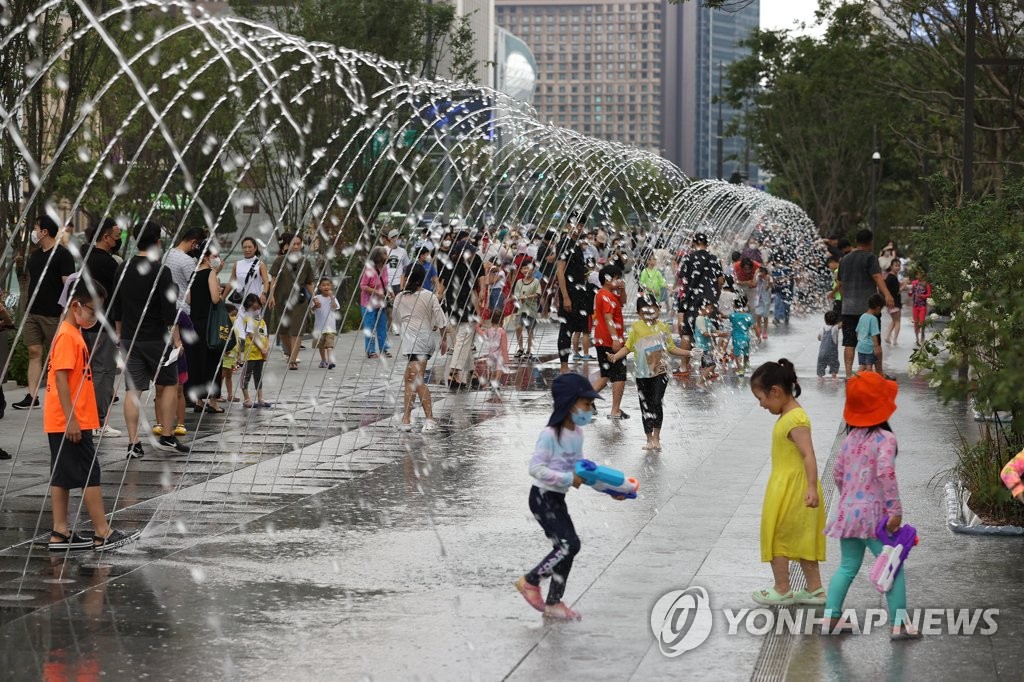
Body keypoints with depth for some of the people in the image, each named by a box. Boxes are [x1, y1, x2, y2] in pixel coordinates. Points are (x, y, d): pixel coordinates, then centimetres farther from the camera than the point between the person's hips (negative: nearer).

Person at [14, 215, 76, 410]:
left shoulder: (62, 255, -8)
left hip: (53, 314, -7)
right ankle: (32, 396, 2)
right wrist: (28, 307, 16)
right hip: (33, 313, 7)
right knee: (34, 352, 2)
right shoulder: (35, 255, 15)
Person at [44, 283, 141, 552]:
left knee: (62, 476, 9)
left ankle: (60, 533, 12)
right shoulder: (68, 336, -15)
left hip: (67, 422, 10)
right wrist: (71, 420, -24)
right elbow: (60, 378, -21)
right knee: (90, 474, -6)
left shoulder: (73, 334, 16)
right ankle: (102, 534, -3)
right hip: (70, 423, -10)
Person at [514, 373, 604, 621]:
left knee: (566, 548, 9)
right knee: (569, 545, -16)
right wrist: (568, 479, -26)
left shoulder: (577, 434, 6)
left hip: (558, 499, 9)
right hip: (543, 497, -9)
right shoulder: (550, 435, -20)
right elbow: (536, 468, -24)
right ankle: (530, 581, 1)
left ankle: (553, 603, 20)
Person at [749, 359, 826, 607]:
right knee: (802, 539, 15)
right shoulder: (788, 416, 8)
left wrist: (812, 487, -35)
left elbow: (809, 455, -28)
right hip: (787, 488, 10)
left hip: (791, 492, -10)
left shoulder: (795, 420, -22)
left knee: (777, 537, 3)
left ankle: (782, 590, 13)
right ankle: (815, 589, 21)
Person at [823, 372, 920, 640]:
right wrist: (895, 510, -21)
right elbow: (886, 473, -23)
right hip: (874, 514, -7)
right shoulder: (884, 438, -12)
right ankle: (899, 624, 0)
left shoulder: (851, 437, 9)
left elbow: (837, 473, 13)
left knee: (848, 566, 16)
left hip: (847, 513, 7)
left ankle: (831, 617, 13)